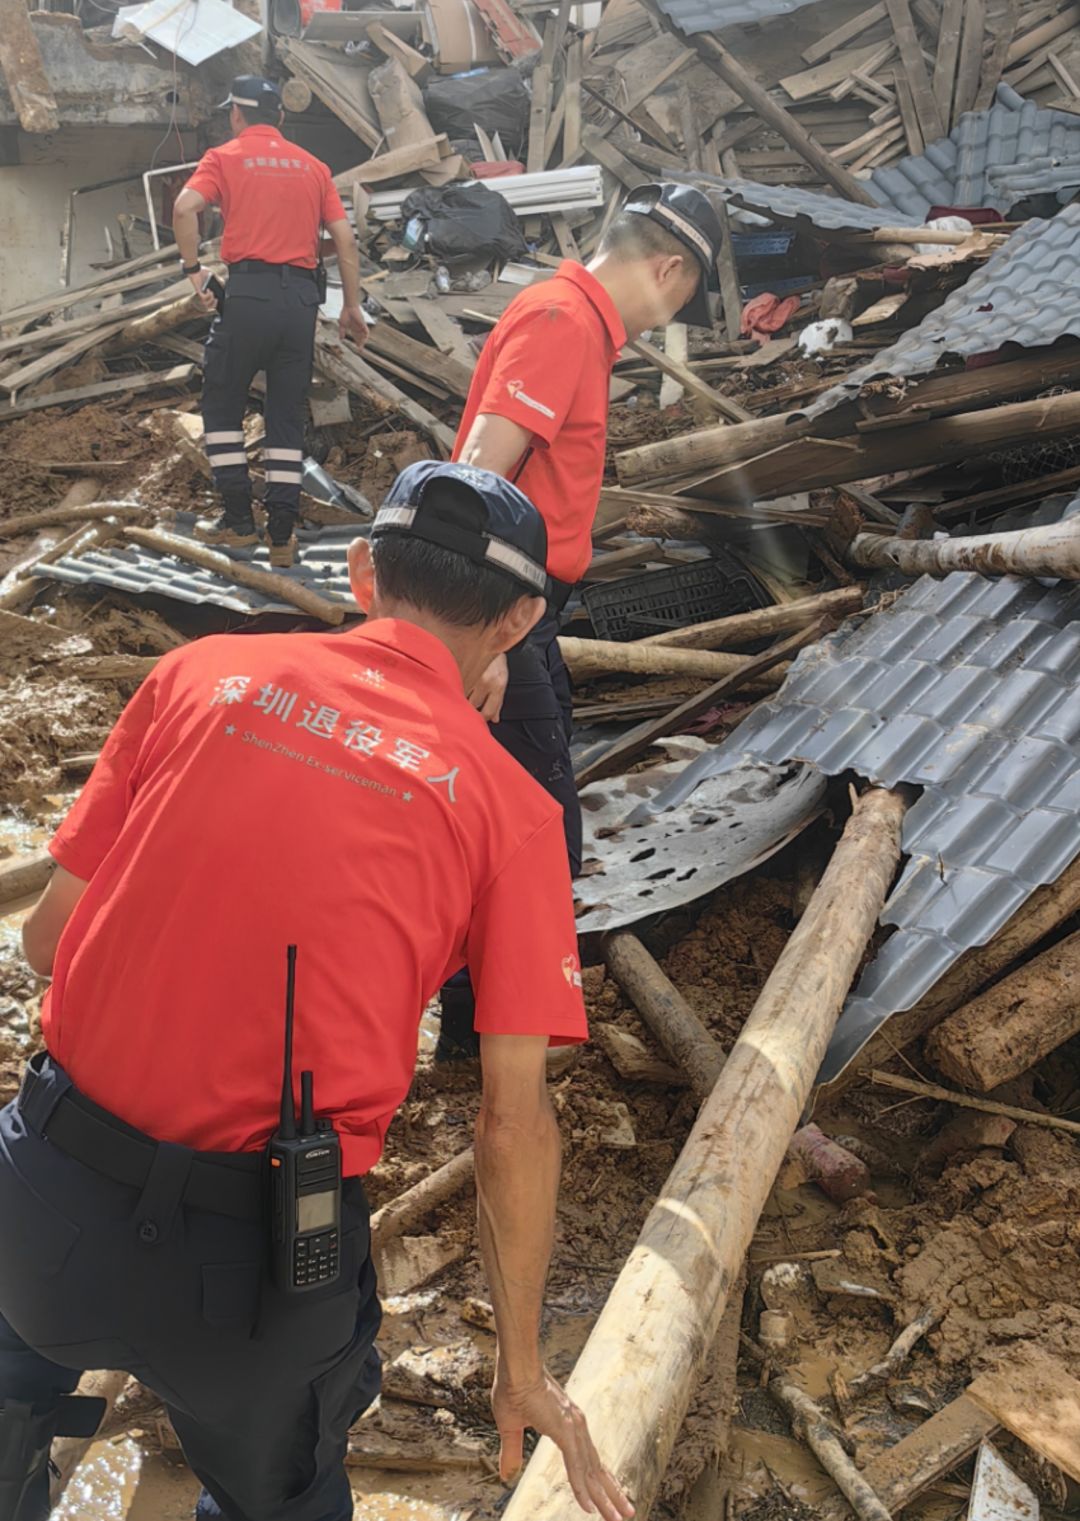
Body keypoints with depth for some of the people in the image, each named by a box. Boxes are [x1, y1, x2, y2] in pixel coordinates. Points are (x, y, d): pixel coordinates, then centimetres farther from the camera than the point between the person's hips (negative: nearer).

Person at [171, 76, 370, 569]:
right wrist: (351, 306, 14)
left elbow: (185, 207, -12)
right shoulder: (312, 166, 15)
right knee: (288, 415, 8)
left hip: (248, 289, -3)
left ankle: (238, 519, 9)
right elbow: (344, 239, 10)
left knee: (222, 403, 12)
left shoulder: (225, 157, 5)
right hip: (302, 294, 3)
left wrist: (193, 269, -2)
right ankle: (282, 535, 5)